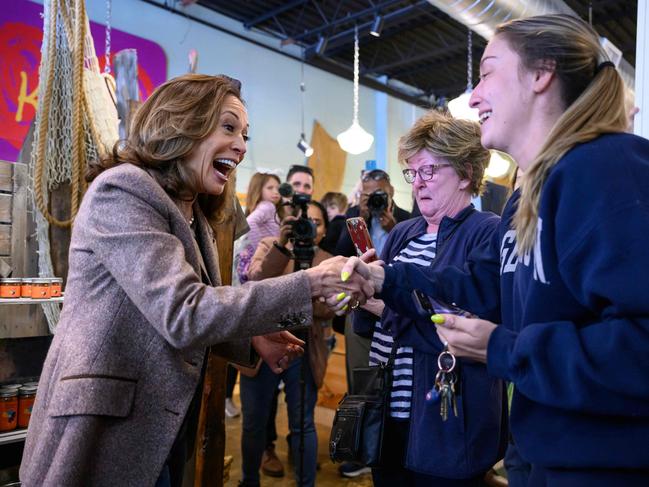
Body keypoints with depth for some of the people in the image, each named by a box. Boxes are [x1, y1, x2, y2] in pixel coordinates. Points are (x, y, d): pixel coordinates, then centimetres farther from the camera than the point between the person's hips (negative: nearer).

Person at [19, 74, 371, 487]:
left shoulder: (193, 215, 11)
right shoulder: (122, 190, -18)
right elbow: (183, 314, -28)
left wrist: (251, 338, -3)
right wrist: (308, 284, -27)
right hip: (107, 434, -8)